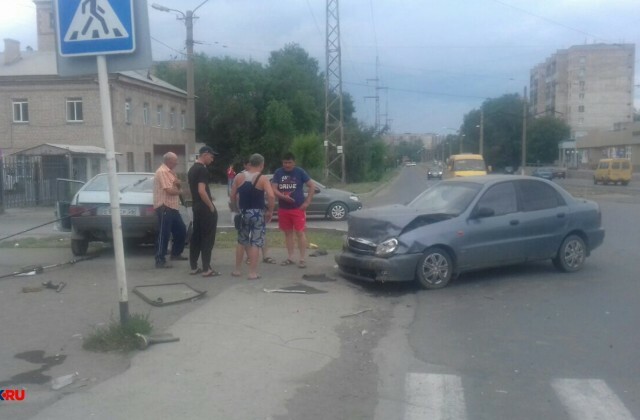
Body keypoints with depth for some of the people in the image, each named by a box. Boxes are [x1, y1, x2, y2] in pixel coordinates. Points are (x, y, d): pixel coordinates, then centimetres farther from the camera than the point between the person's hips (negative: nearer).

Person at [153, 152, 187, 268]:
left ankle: (175, 253, 31)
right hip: (164, 208, -10)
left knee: (181, 230, 16)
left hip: (172, 207, 10)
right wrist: (181, 191, -1)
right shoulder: (162, 172, -14)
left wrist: (178, 183, -3)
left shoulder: (170, 172, 16)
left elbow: (176, 187, 21)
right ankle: (160, 261, -3)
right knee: (164, 234, -8)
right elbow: (169, 191, -21)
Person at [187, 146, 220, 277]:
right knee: (208, 239, -5)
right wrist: (211, 206, -16)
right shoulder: (202, 170, -16)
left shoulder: (192, 169, 14)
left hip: (196, 208, 9)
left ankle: (194, 267, 16)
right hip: (205, 209, -9)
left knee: (196, 237, 12)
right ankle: (206, 269, -3)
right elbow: (201, 191, -24)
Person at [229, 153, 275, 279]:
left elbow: (232, 195, 5)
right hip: (257, 213, -4)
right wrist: (270, 211, -8)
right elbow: (271, 196, -20)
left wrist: (236, 209, 16)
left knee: (241, 241, 18)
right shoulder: (263, 179, -8)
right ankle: (253, 273, 1)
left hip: (243, 212, 4)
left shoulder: (239, 177, 3)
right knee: (255, 243, 1)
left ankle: (237, 270, 23)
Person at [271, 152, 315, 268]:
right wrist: (283, 196, -20)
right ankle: (290, 258, 18)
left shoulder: (300, 172, -4)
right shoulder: (278, 172, 3)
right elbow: (274, 189, 0)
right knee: (288, 233, 10)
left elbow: (312, 186, -3)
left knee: (300, 232, -6)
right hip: (283, 208, 4)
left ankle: (302, 259, -2)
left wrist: (307, 202, -9)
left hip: (298, 208, -4)